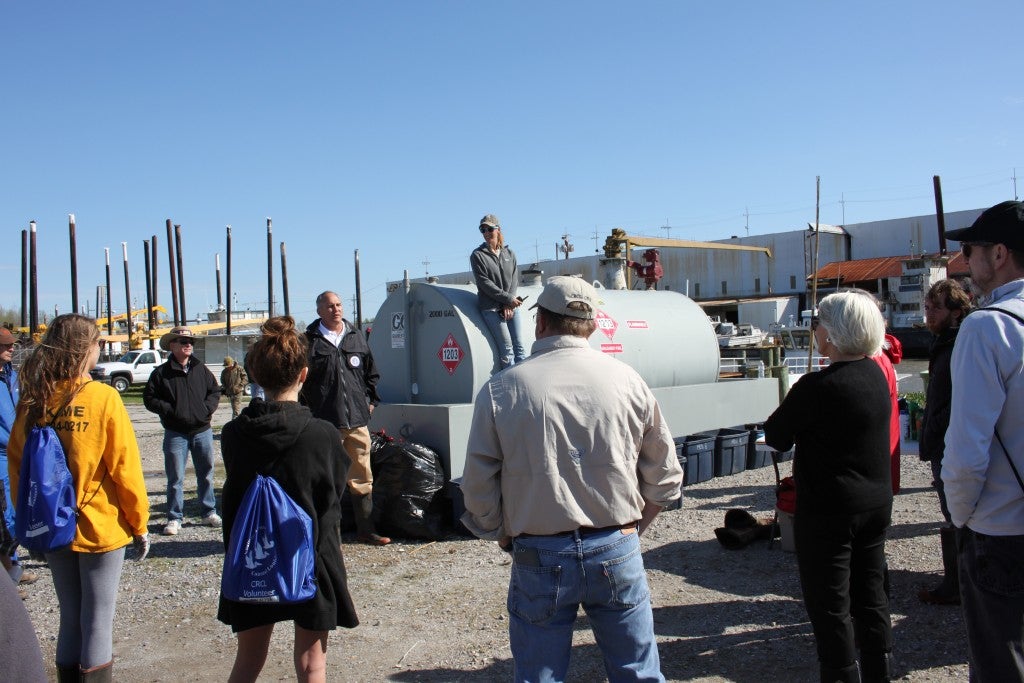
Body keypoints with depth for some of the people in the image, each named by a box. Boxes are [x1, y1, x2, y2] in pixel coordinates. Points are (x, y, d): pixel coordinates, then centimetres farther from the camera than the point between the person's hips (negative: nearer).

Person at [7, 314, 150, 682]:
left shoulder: (32, 401, -2)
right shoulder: (104, 398, -14)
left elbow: (17, 469, 4)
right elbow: (125, 468, -13)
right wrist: (140, 523, -3)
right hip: (101, 527, -4)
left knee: (70, 618, 17)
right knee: (97, 621, 6)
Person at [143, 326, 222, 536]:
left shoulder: (201, 369, 6)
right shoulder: (161, 373, -3)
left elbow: (215, 391, 13)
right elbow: (149, 398, -2)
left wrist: (208, 408, -3)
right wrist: (169, 410, -14)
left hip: (202, 430, 3)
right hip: (175, 433, -3)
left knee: (206, 474, 12)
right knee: (175, 478, 2)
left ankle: (209, 512, 24)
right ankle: (174, 518, 13)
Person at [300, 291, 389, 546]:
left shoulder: (356, 337, 13)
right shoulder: (310, 341, 0)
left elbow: (371, 372, 21)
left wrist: (370, 400, 14)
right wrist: (308, 410, -3)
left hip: (357, 419, 4)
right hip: (324, 422, -4)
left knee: (362, 477, 8)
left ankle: (366, 529, 17)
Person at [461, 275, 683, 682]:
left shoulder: (501, 389, -7)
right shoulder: (627, 381, -1)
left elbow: (478, 485, -3)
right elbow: (665, 478, 4)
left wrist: (503, 537, 13)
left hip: (539, 559, -1)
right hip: (618, 553, 2)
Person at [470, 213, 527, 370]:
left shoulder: (509, 253, 13)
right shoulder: (477, 255, 0)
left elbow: (515, 279, 6)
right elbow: (484, 283, -8)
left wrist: (509, 304, -9)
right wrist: (508, 298, -14)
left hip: (511, 305, 4)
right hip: (491, 308, -4)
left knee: (519, 347, 0)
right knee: (506, 349, -8)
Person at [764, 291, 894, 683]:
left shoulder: (817, 387, -23)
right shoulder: (875, 375, 1)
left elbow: (775, 437, -14)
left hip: (828, 512, -8)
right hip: (877, 504, 8)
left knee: (830, 606, 4)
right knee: (870, 595, 20)